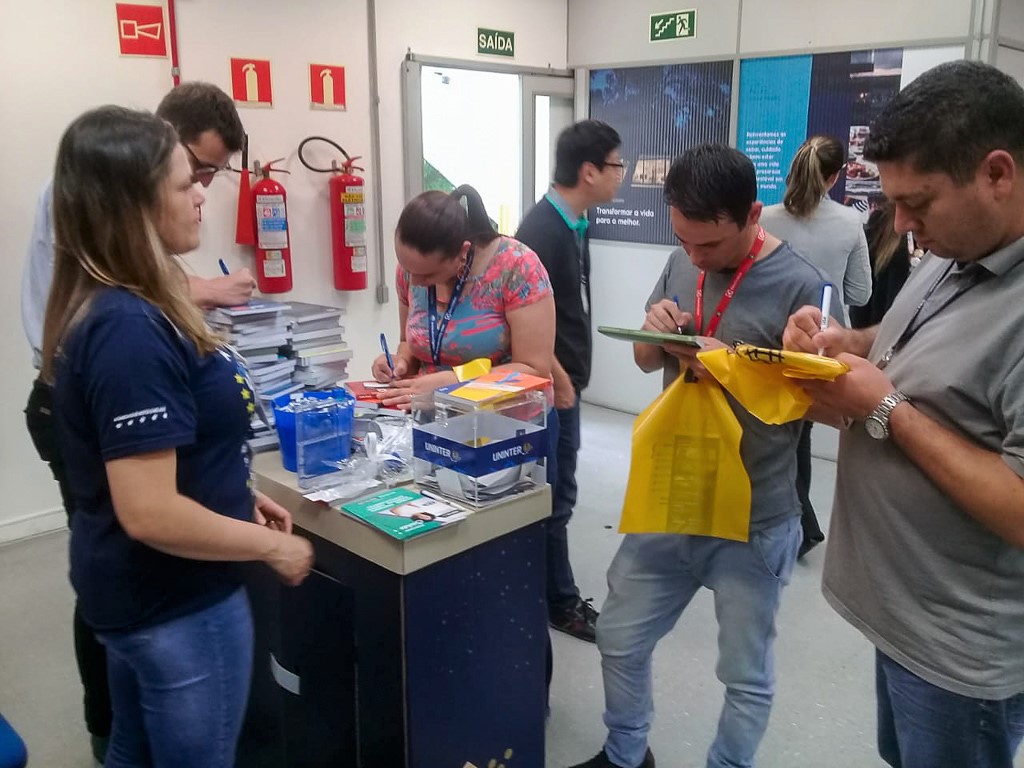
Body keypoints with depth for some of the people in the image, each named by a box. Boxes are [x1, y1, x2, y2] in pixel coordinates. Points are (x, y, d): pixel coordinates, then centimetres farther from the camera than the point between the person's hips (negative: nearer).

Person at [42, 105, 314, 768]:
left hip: (137, 588, 9)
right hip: (177, 599, -9)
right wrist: (271, 545, -17)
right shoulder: (131, 329, -28)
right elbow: (149, 513, -30)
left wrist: (234, 495, 11)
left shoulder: (109, 310, 2)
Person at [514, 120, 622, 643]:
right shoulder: (542, 230, -21)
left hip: (565, 383, 10)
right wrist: (558, 381, -18)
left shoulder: (572, 223, 9)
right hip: (549, 389, -10)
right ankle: (560, 603, 18)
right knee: (555, 497, 3)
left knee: (554, 492, 18)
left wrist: (570, 377, 18)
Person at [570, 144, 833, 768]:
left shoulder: (800, 286, -17)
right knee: (620, 641, 19)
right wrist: (656, 333, -11)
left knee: (746, 675, 13)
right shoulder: (682, 264, 1)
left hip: (753, 521, -5)